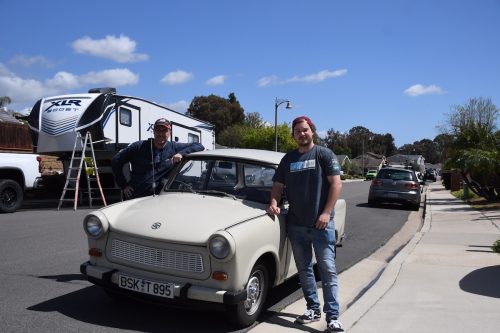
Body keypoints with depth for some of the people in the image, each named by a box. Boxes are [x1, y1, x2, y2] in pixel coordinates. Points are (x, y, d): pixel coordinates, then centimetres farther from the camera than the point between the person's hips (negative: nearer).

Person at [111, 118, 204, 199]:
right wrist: (123, 185, 0)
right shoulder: (138, 147, 0)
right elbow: (115, 161, 5)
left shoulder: (174, 148, 2)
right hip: (134, 197, 0)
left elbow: (199, 146, 1)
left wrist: (181, 153, -15)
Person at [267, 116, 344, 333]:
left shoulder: (324, 154, -1)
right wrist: (274, 203, -7)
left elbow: (336, 184, -7)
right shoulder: (288, 159, 11)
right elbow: (278, 185, 13)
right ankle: (313, 308, 26)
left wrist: (326, 213, -15)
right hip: (296, 224, 5)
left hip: (321, 223, -4)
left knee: (327, 269, -2)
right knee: (304, 269, 12)